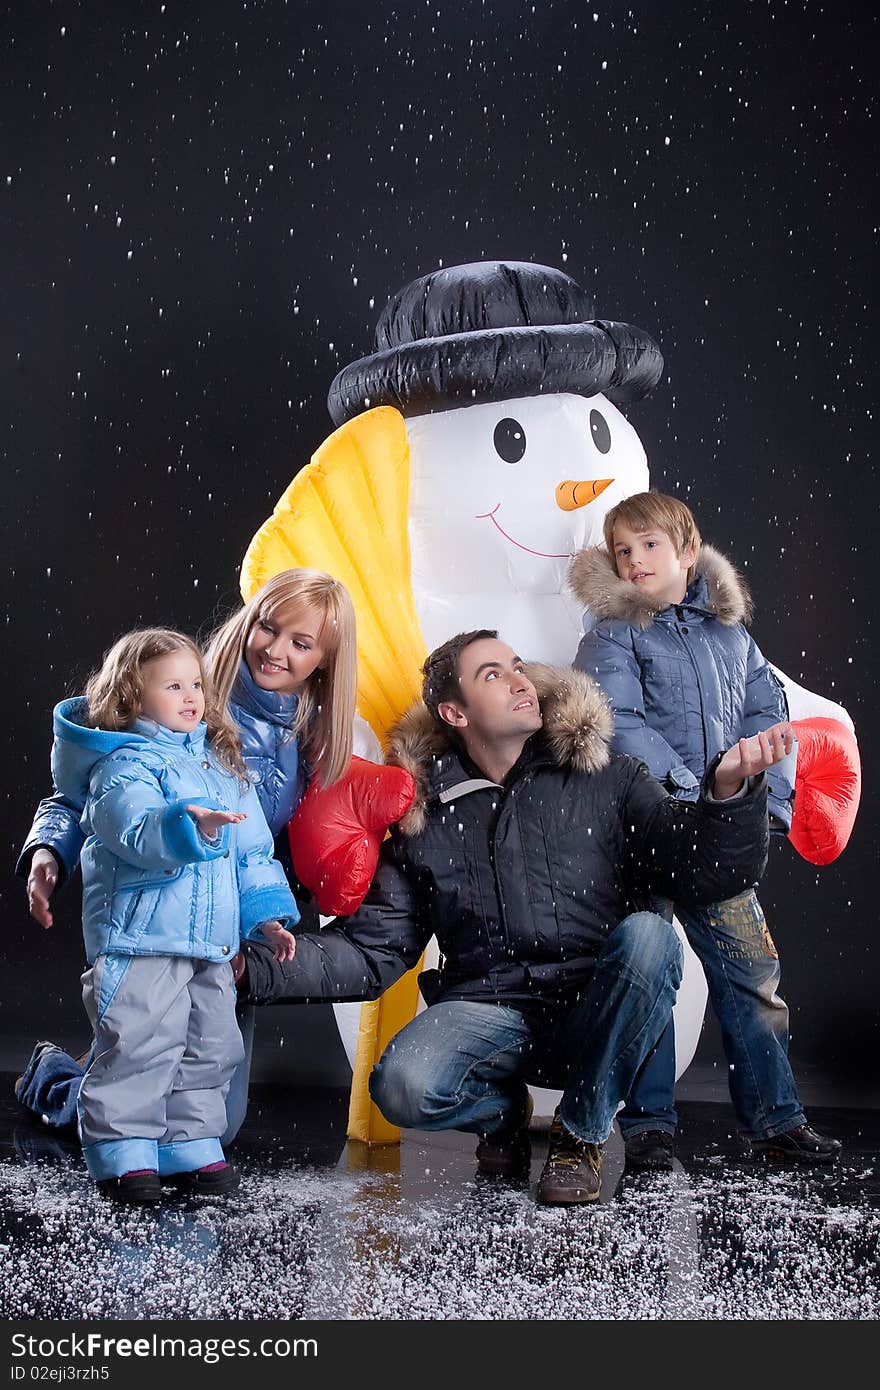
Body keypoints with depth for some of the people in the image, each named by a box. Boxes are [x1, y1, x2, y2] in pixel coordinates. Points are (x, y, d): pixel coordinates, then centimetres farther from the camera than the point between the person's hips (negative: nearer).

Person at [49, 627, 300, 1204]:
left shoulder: (224, 766, 15)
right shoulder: (125, 765, -9)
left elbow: (254, 849, 19)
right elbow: (138, 833, -28)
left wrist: (268, 914, 12)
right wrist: (192, 824, -45)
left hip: (212, 943, 8)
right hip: (139, 939, -7)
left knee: (211, 1047, 13)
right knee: (138, 1046, -7)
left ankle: (191, 1145, 25)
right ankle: (123, 1153, 7)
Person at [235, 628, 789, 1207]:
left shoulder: (605, 779, 2)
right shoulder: (423, 817, 6)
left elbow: (706, 873, -7)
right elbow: (372, 951, 4)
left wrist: (728, 789, -27)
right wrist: (253, 965, -10)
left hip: (603, 1020, 0)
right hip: (489, 1012, 0)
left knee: (647, 934, -30)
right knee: (403, 1087, -29)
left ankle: (582, 1132, -8)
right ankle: (504, 1111, 9)